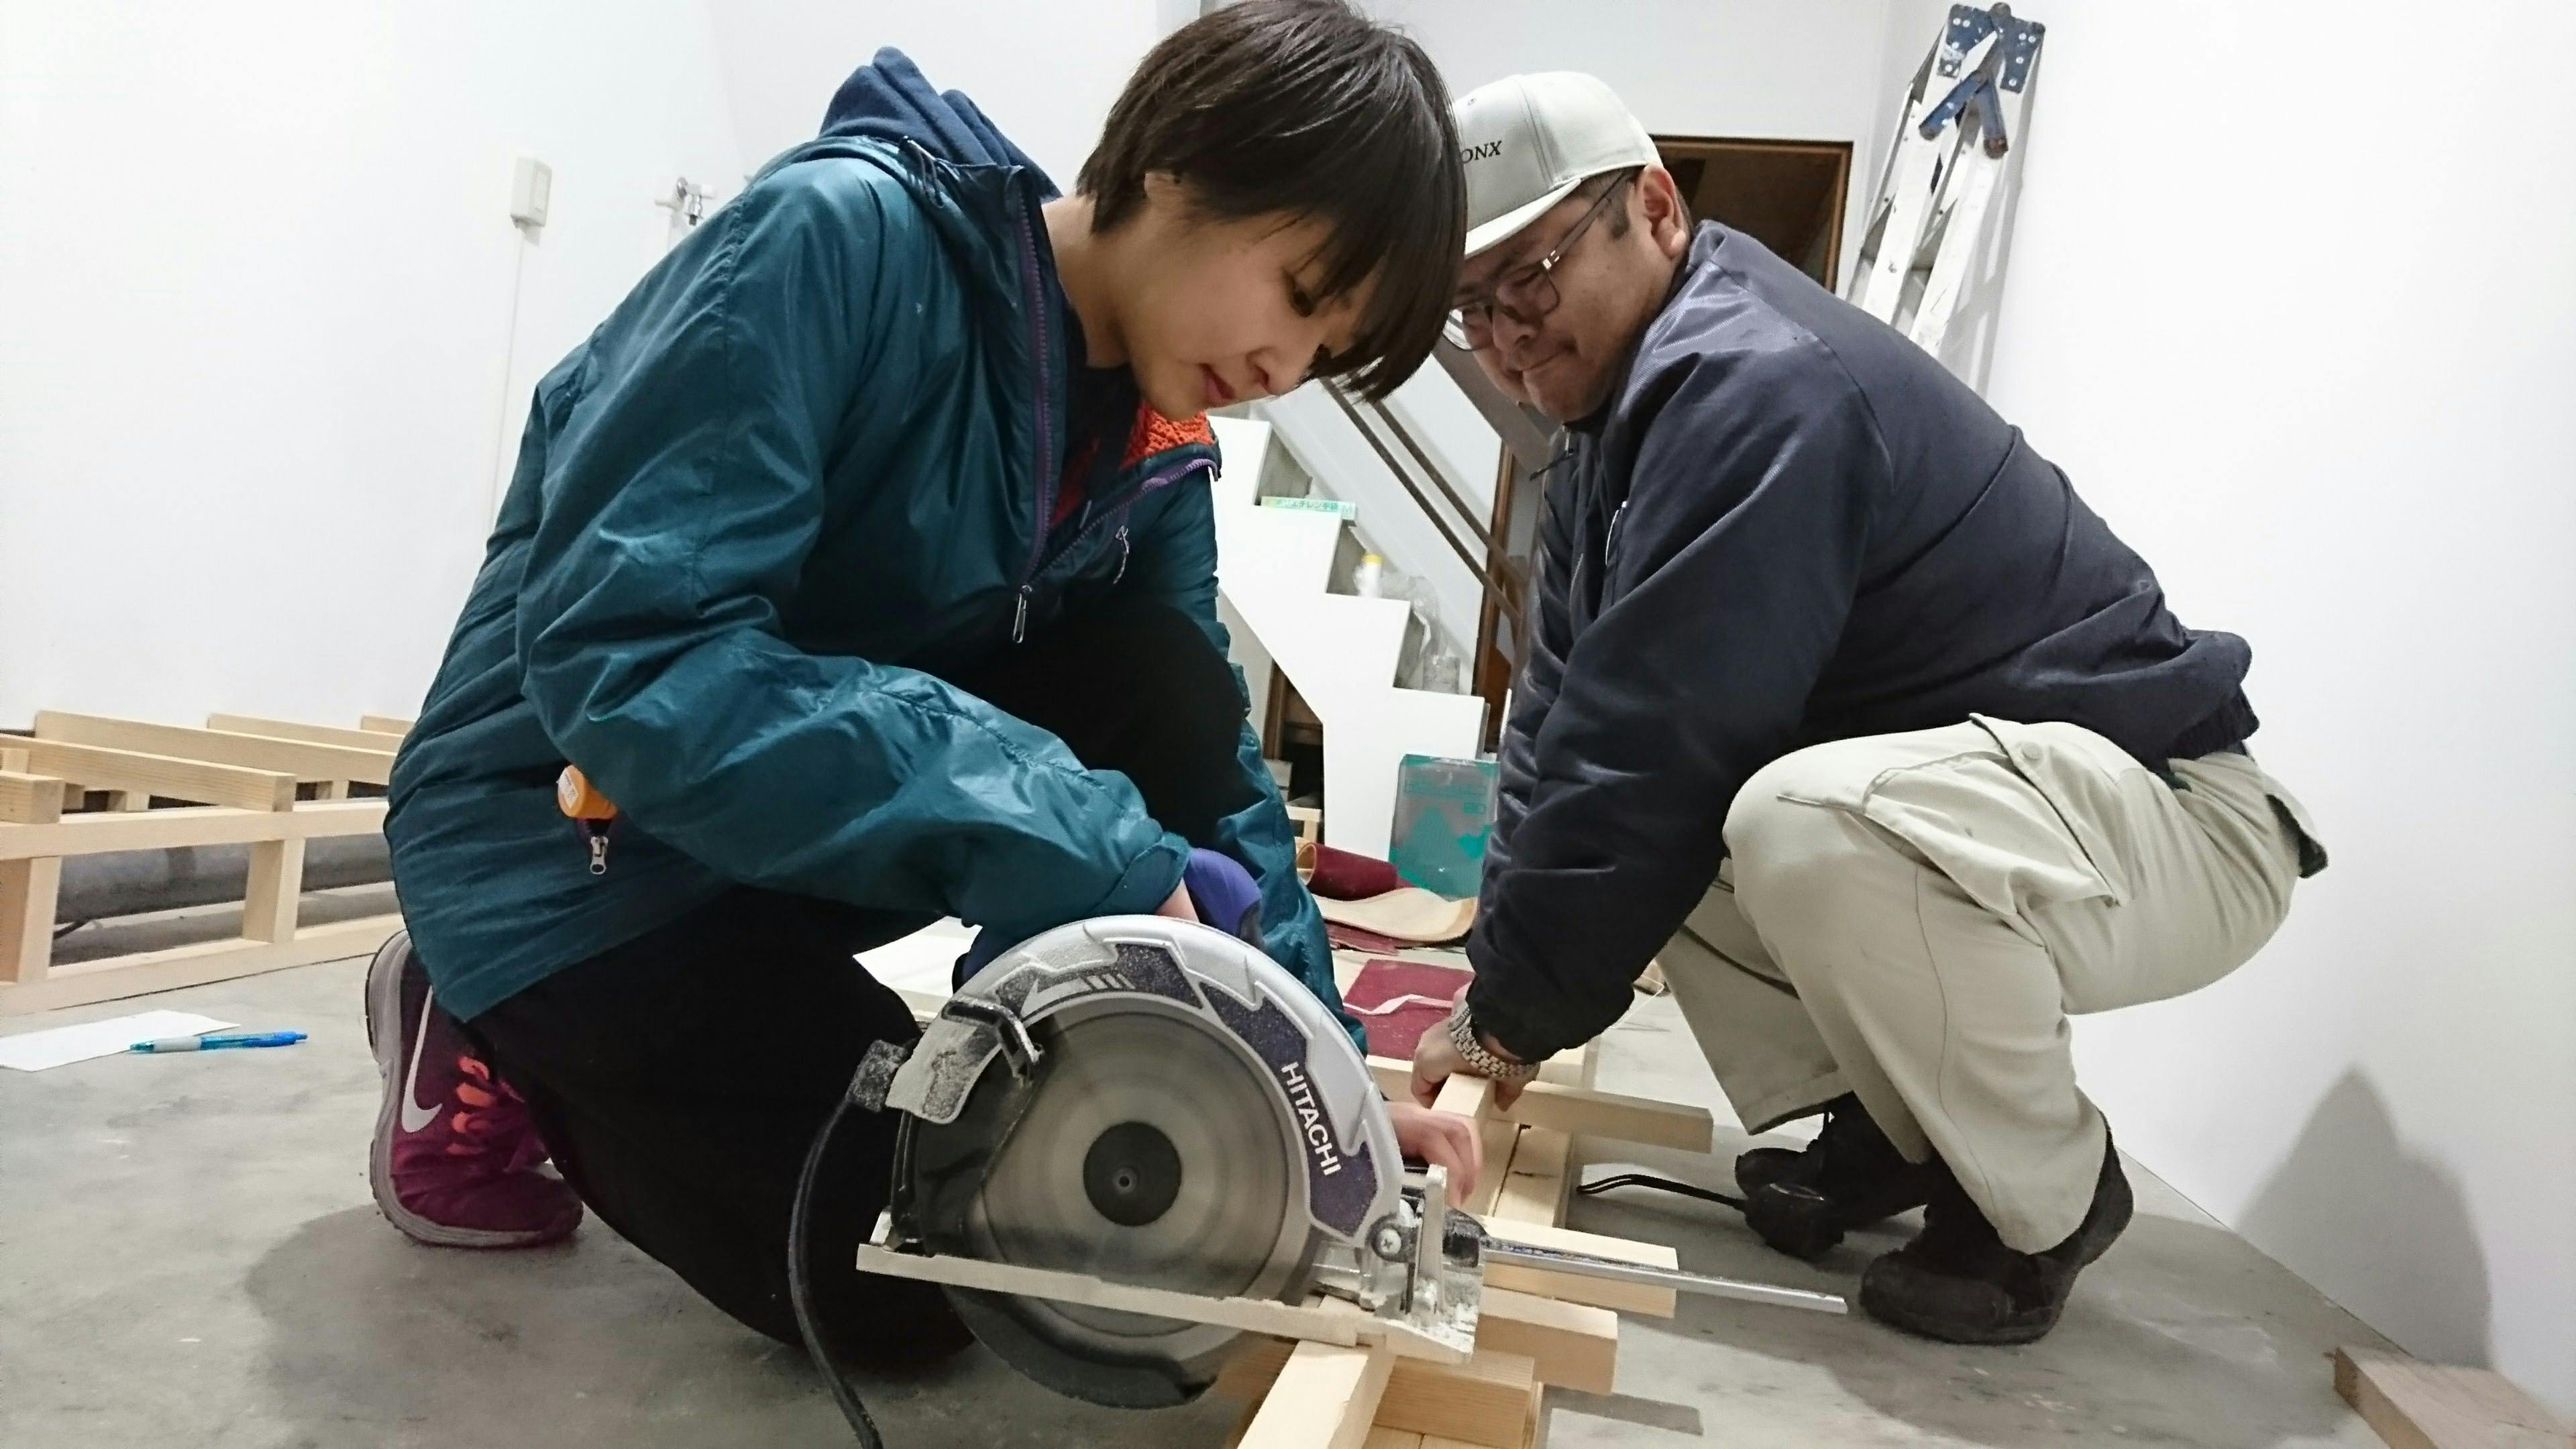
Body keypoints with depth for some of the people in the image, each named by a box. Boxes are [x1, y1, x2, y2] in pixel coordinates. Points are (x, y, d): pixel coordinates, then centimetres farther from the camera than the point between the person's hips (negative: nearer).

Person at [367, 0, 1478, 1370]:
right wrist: (1067, 845, -38)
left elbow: (1205, 761, 2)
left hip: (808, 811, 6)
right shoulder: (843, 235, -25)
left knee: (1169, 700, -16)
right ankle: (493, 1052, 11)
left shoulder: (1153, 447, -3)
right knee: (910, 1284, -9)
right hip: (573, 839, -6)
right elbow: (623, 655, -33)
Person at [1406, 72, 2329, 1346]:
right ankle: (1886, 1128, 11)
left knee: (1804, 821, -36)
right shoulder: (1635, 400, 7)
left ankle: (2045, 1201, -8)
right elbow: (1567, 718, 4)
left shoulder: (1756, 389, -25)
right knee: (1634, 808, 4)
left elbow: (1652, 749, -28)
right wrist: (1500, 983, -4)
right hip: (1931, 795, 9)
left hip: (2176, 823, -9)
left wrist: (1515, 1019, -17)